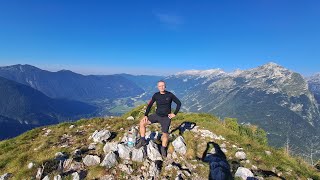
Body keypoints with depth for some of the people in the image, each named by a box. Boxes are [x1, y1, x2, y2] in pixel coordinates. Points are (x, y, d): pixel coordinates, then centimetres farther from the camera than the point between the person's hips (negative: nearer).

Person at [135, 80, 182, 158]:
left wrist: (174, 114, -6)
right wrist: (146, 115, -9)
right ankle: (143, 141, 3)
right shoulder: (156, 95, -3)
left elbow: (179, 103, -2)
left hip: (166, 117, -2)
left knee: (165, 134, -5)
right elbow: (149, 105, 1)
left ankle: (163, 148, 26)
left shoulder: (170, 95, -9)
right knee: (142, 122, -14)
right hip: (156, 115, 2)